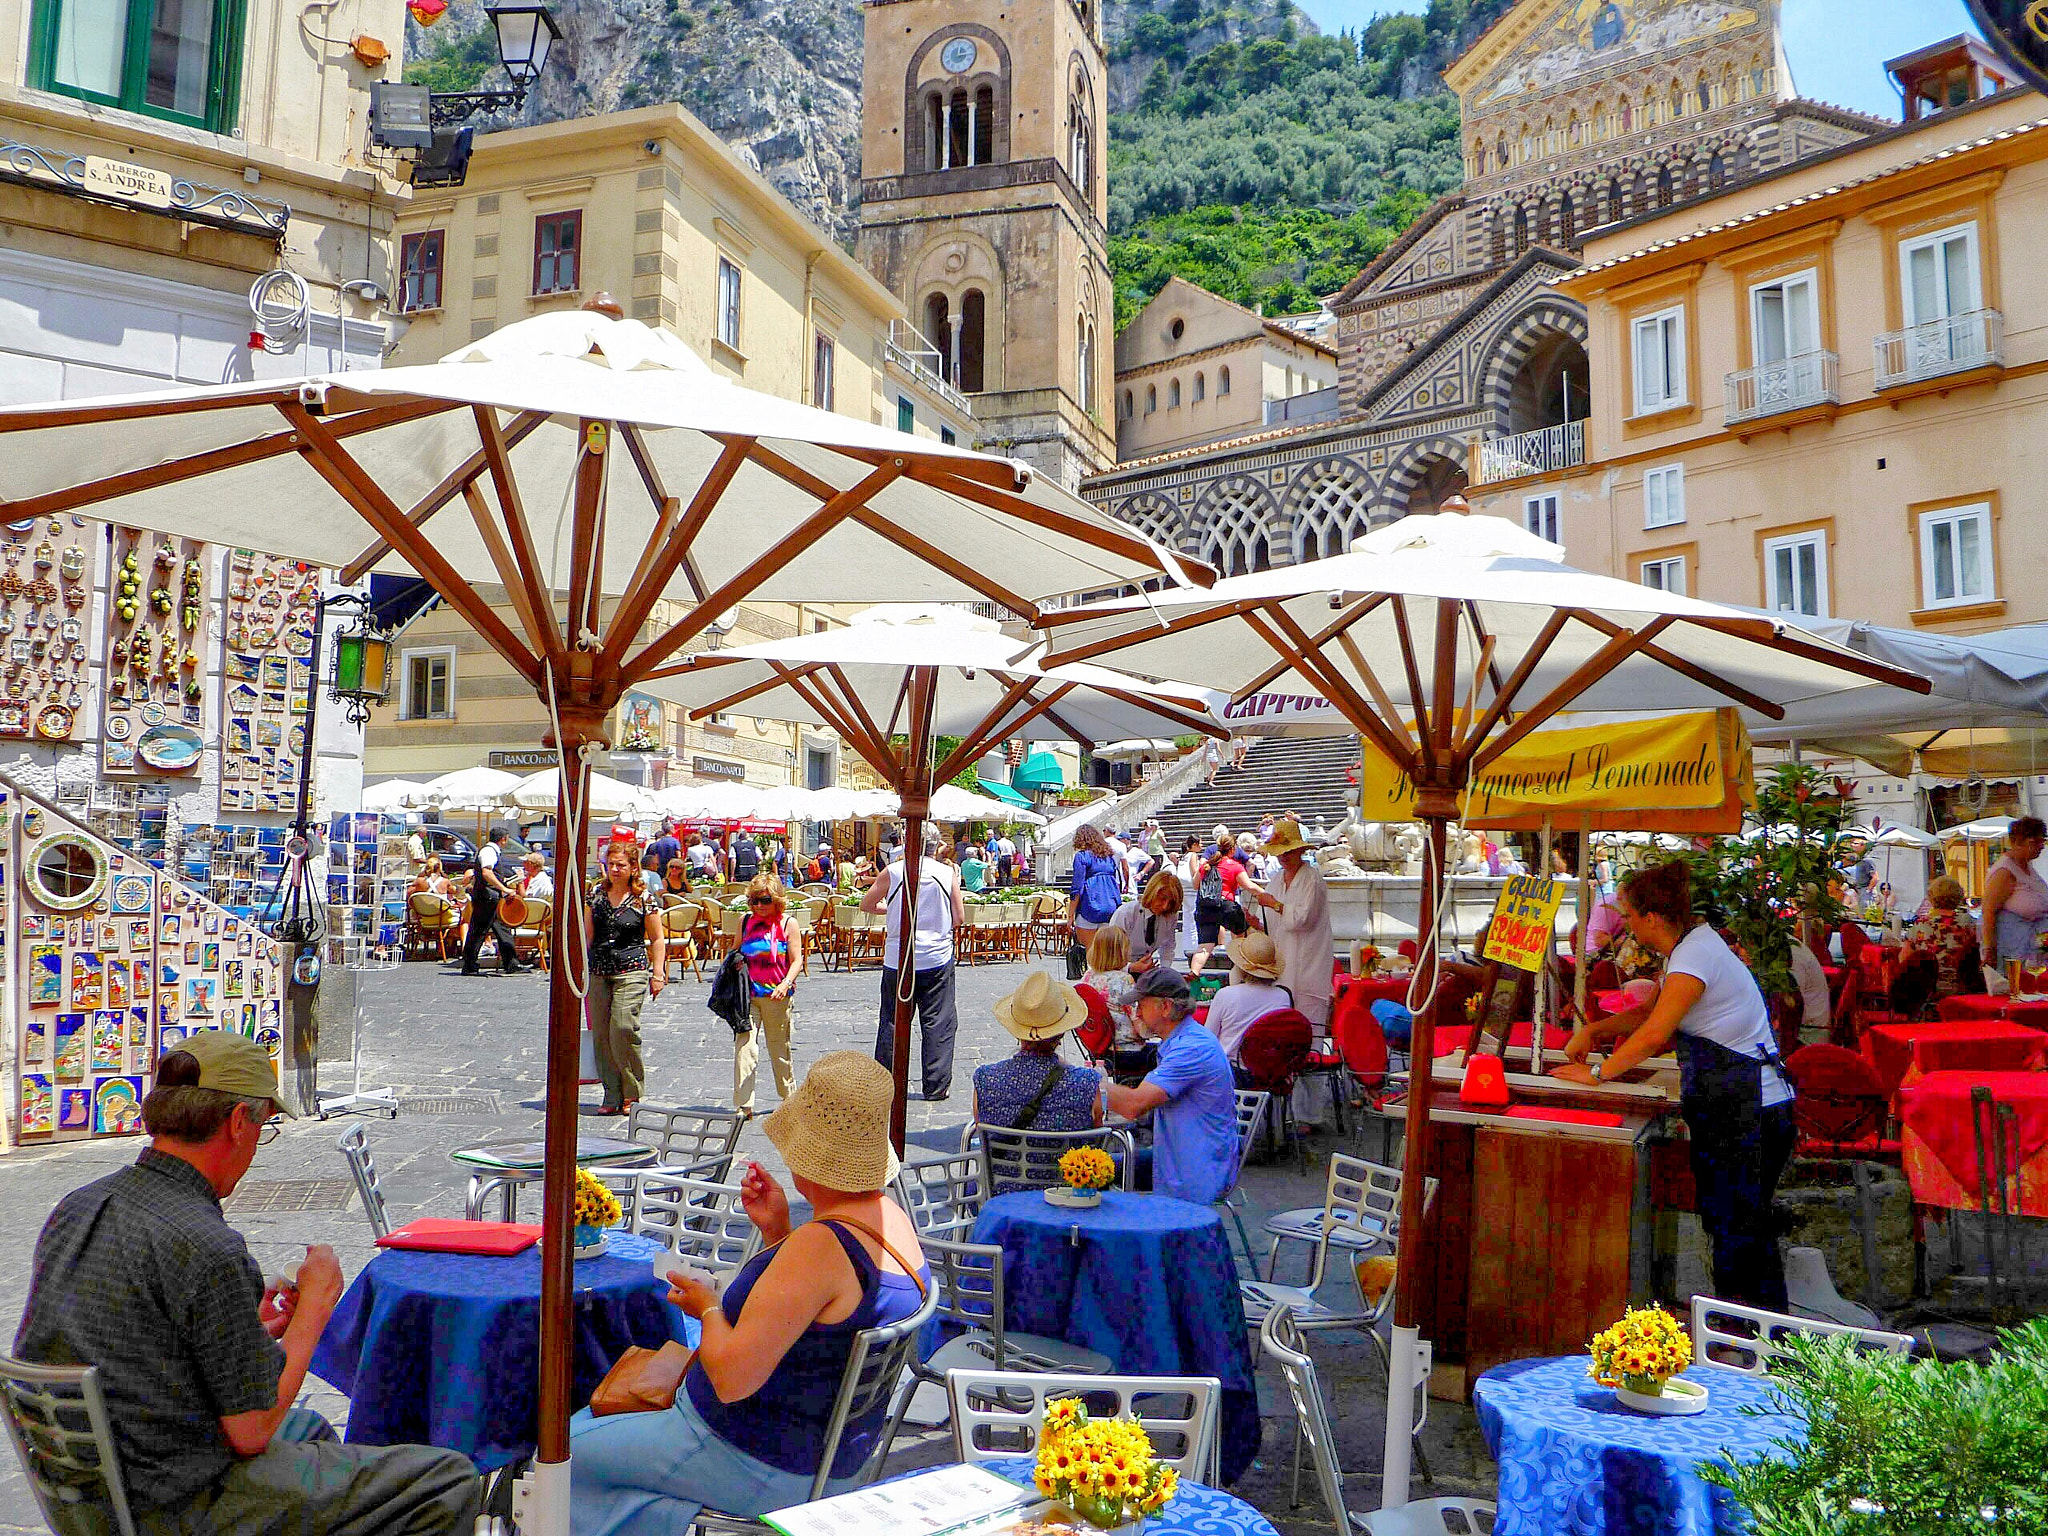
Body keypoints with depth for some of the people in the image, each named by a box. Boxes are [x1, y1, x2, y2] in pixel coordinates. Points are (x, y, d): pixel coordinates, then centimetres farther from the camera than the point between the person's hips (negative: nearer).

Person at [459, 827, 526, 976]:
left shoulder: (494, 851, 20)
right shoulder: (488, 851, -12)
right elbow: (486, 873, -25)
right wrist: (504, 889, -26)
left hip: (493, 898, 10)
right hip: (485, 897, -10)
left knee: (502, 929, 9)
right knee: (478, 931, -5)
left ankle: (511, 964, 11)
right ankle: (469, 967, 1)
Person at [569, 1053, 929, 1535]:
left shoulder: (821, 1243, -30)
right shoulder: (891, 1216, -2)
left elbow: (732, 1377, -29)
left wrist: (708, 1307, -11)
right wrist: (775, 1231, -1)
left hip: (759, 1467, -9)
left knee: (566, 1449, 6)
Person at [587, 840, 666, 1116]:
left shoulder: (643, 899, -1)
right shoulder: (597, 895, 11)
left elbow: (657, 940, 3)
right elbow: (588, 935, 18)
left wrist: (658, 974, -2)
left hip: (631, 971, -5)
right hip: (598, 973, 5)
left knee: (623, 1028, -15)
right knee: (600, 1033, 3)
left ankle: (632, 1093, 0)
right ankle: (612, 1096, 10)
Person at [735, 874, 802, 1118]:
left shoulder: (788, 924, -2)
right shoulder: (746, 922, 7)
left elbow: (796, 960, -7)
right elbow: (737, 953, 20)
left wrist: (786, 983, -23)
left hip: (777, 995, -2)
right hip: (747, 994, 2)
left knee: (779, 1047, 11)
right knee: (744, 1045, -9)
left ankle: (789, 1095, 31)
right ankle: (743, 1105, -8)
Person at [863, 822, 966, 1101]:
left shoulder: (892, 873, -5)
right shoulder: (948, 873, -4)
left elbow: (866, 905, 8)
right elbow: (959, 919, 0)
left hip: (898, 960, 1)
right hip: (937, 959, -1)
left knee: (892, 1022, 11)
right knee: (939, 1023, 7)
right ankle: (937, 1087, 9)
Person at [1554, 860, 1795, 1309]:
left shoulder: (1694, 956, -19)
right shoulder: (1690, 945, 12)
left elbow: (1653, 1036, -24)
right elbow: (1648, 1012, 21)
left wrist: (1597, 1074, -16)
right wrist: (1593, 1029, 9)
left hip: (1748, 1115, -10)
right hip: (1730, 1108, 10)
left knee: (1735, 1230, -4)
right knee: (1724, 1221, 14)